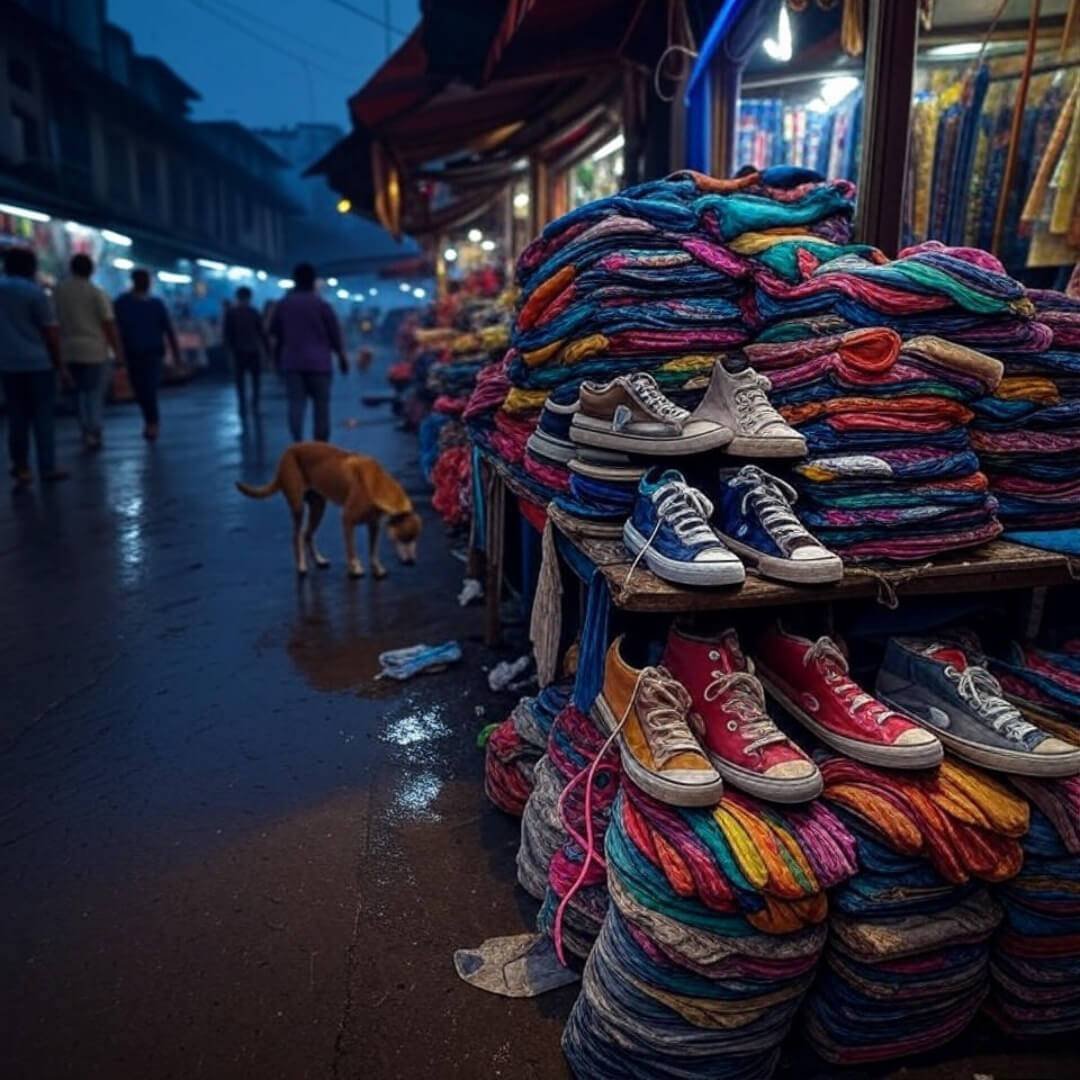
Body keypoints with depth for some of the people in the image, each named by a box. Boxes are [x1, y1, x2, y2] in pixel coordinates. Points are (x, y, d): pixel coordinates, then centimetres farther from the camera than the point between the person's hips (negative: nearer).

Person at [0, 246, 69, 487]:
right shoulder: (36, 292, -8)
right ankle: (47, 468, 3)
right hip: (38, 363, -5)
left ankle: (21, 468, 12)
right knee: (43, 417, 1)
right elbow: (50, 333, -8)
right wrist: (60, 365, -2)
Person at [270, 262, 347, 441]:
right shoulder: (321, 304, -3)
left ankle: (297, 443, -14)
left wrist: (278, 357, 27)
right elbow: (335, 334, 0)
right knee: (321, 404, 3)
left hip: (292, 361, 3)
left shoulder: (283, 304, 7)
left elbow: (274, 333, 14)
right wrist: (342, 358, 12)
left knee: (296, 403, 0)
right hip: (318, 362, -2)